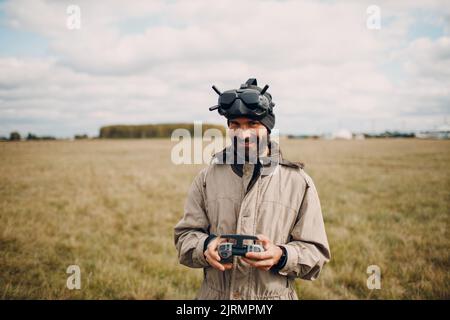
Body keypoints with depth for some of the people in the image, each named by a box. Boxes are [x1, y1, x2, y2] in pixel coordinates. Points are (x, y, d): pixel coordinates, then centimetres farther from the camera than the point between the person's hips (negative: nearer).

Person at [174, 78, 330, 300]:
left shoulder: (298, 182, -5)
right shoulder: (208, 177, 0)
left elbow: (316, 253, -4)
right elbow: (185, 235, 2)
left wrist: (281, 257, -22)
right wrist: (205, 247, -18)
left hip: (275, 294, -1)